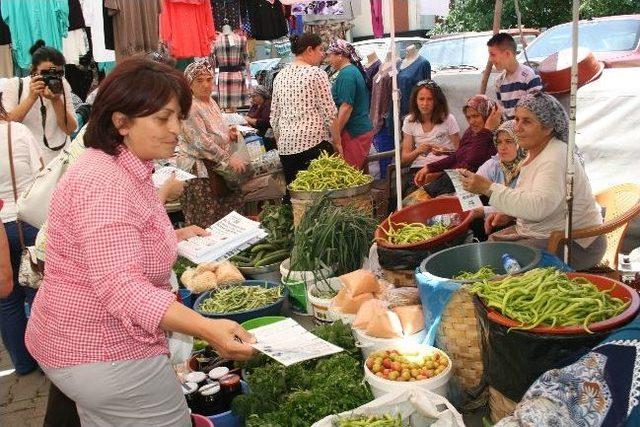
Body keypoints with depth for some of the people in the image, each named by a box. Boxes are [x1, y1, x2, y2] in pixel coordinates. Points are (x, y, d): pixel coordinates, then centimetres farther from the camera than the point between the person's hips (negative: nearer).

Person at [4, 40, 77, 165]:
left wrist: (56, 100, -18)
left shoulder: (62, 85, 2)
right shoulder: (15, 86, -1)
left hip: (60, 158, 2)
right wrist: (31, 97, -20)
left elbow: (71, 130, -4)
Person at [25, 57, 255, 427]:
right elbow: (120, 286, -36)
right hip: (104, 355, -10)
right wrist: (208, 329, -45)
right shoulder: (104, 182, -26)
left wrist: (172, 236, 15)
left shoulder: (126, 170, 9)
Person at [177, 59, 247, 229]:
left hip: (218, 166, 9)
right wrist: (229, 159, -21)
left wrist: (229, 135, 5)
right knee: (206, 222, -5)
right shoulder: (190, 107, -16)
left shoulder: (211, 102, 12)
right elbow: (201, 142, -22)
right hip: (200, 169, -9)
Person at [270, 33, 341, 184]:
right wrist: (337, 143, 1)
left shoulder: (280, 76, 13)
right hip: (314, 141, -6)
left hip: (285, 145, 6)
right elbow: (329, 113, -7)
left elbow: (274, 116, 16)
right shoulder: (316, 74, -4)